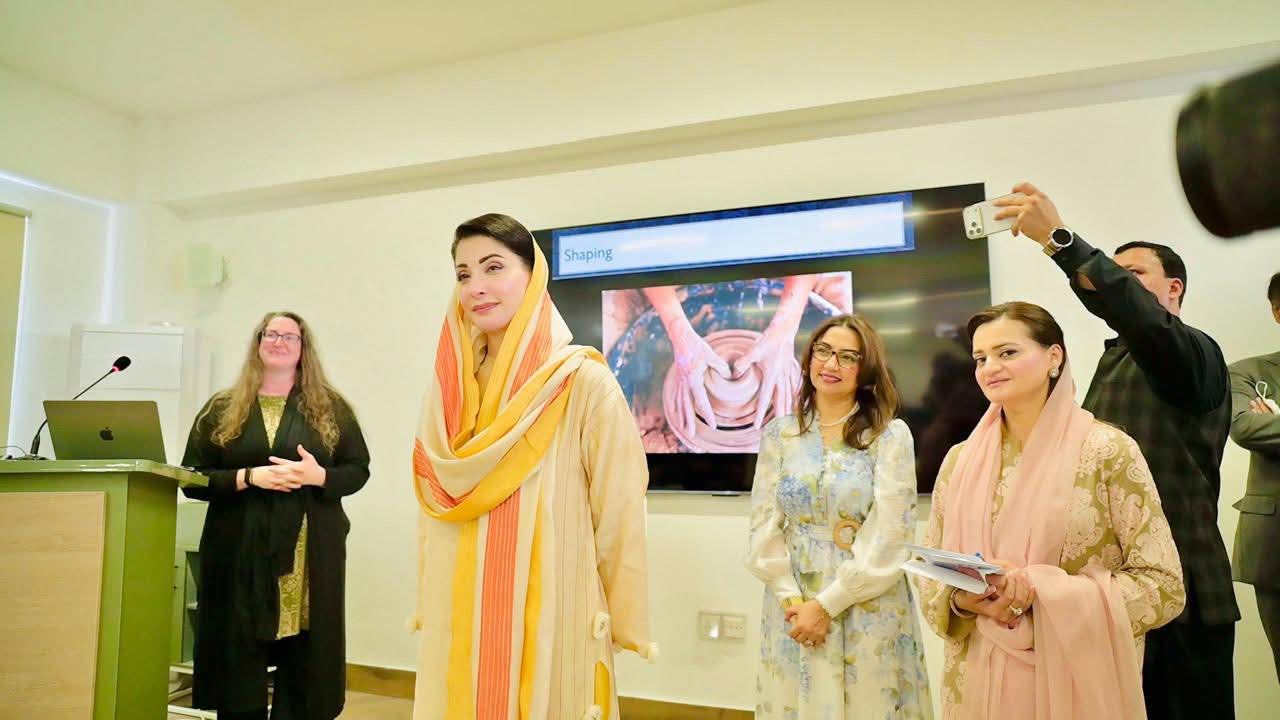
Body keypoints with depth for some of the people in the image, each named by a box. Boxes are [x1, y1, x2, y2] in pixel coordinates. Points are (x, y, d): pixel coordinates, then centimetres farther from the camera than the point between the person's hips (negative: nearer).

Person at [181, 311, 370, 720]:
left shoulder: (331, 407, 7)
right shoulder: (222, 408, 8)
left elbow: (358, 469, 6)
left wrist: (319, 476, -13)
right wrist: (247, 477, -12)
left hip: (309, 555, 0)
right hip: (241, 553, 1)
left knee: (304, 666, 3)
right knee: (239, 665, 5)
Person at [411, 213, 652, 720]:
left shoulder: (584, 383, -13)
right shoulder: (450, 387, 4)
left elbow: (617, 512, -11)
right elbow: (435, 504, 11)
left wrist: (620, 623, -6)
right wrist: (428, 604, 11)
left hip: (548, 617, -5)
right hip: (458, 618, 5)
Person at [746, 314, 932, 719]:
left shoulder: (890, 435, -6)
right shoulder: (779, 434, 2)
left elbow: (888, 537, -12)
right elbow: (764, 526, 0)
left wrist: (826, 604, -14)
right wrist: (792, 599, -10)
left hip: (869, 612, -2)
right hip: (792, 607, 2)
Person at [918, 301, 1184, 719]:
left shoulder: (1108, 451, -9)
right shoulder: (959, 461, 0)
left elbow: (1163, 587, -10)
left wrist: (1040, 590, -20)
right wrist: (963, 602, -16)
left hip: (1076, 685, -3)